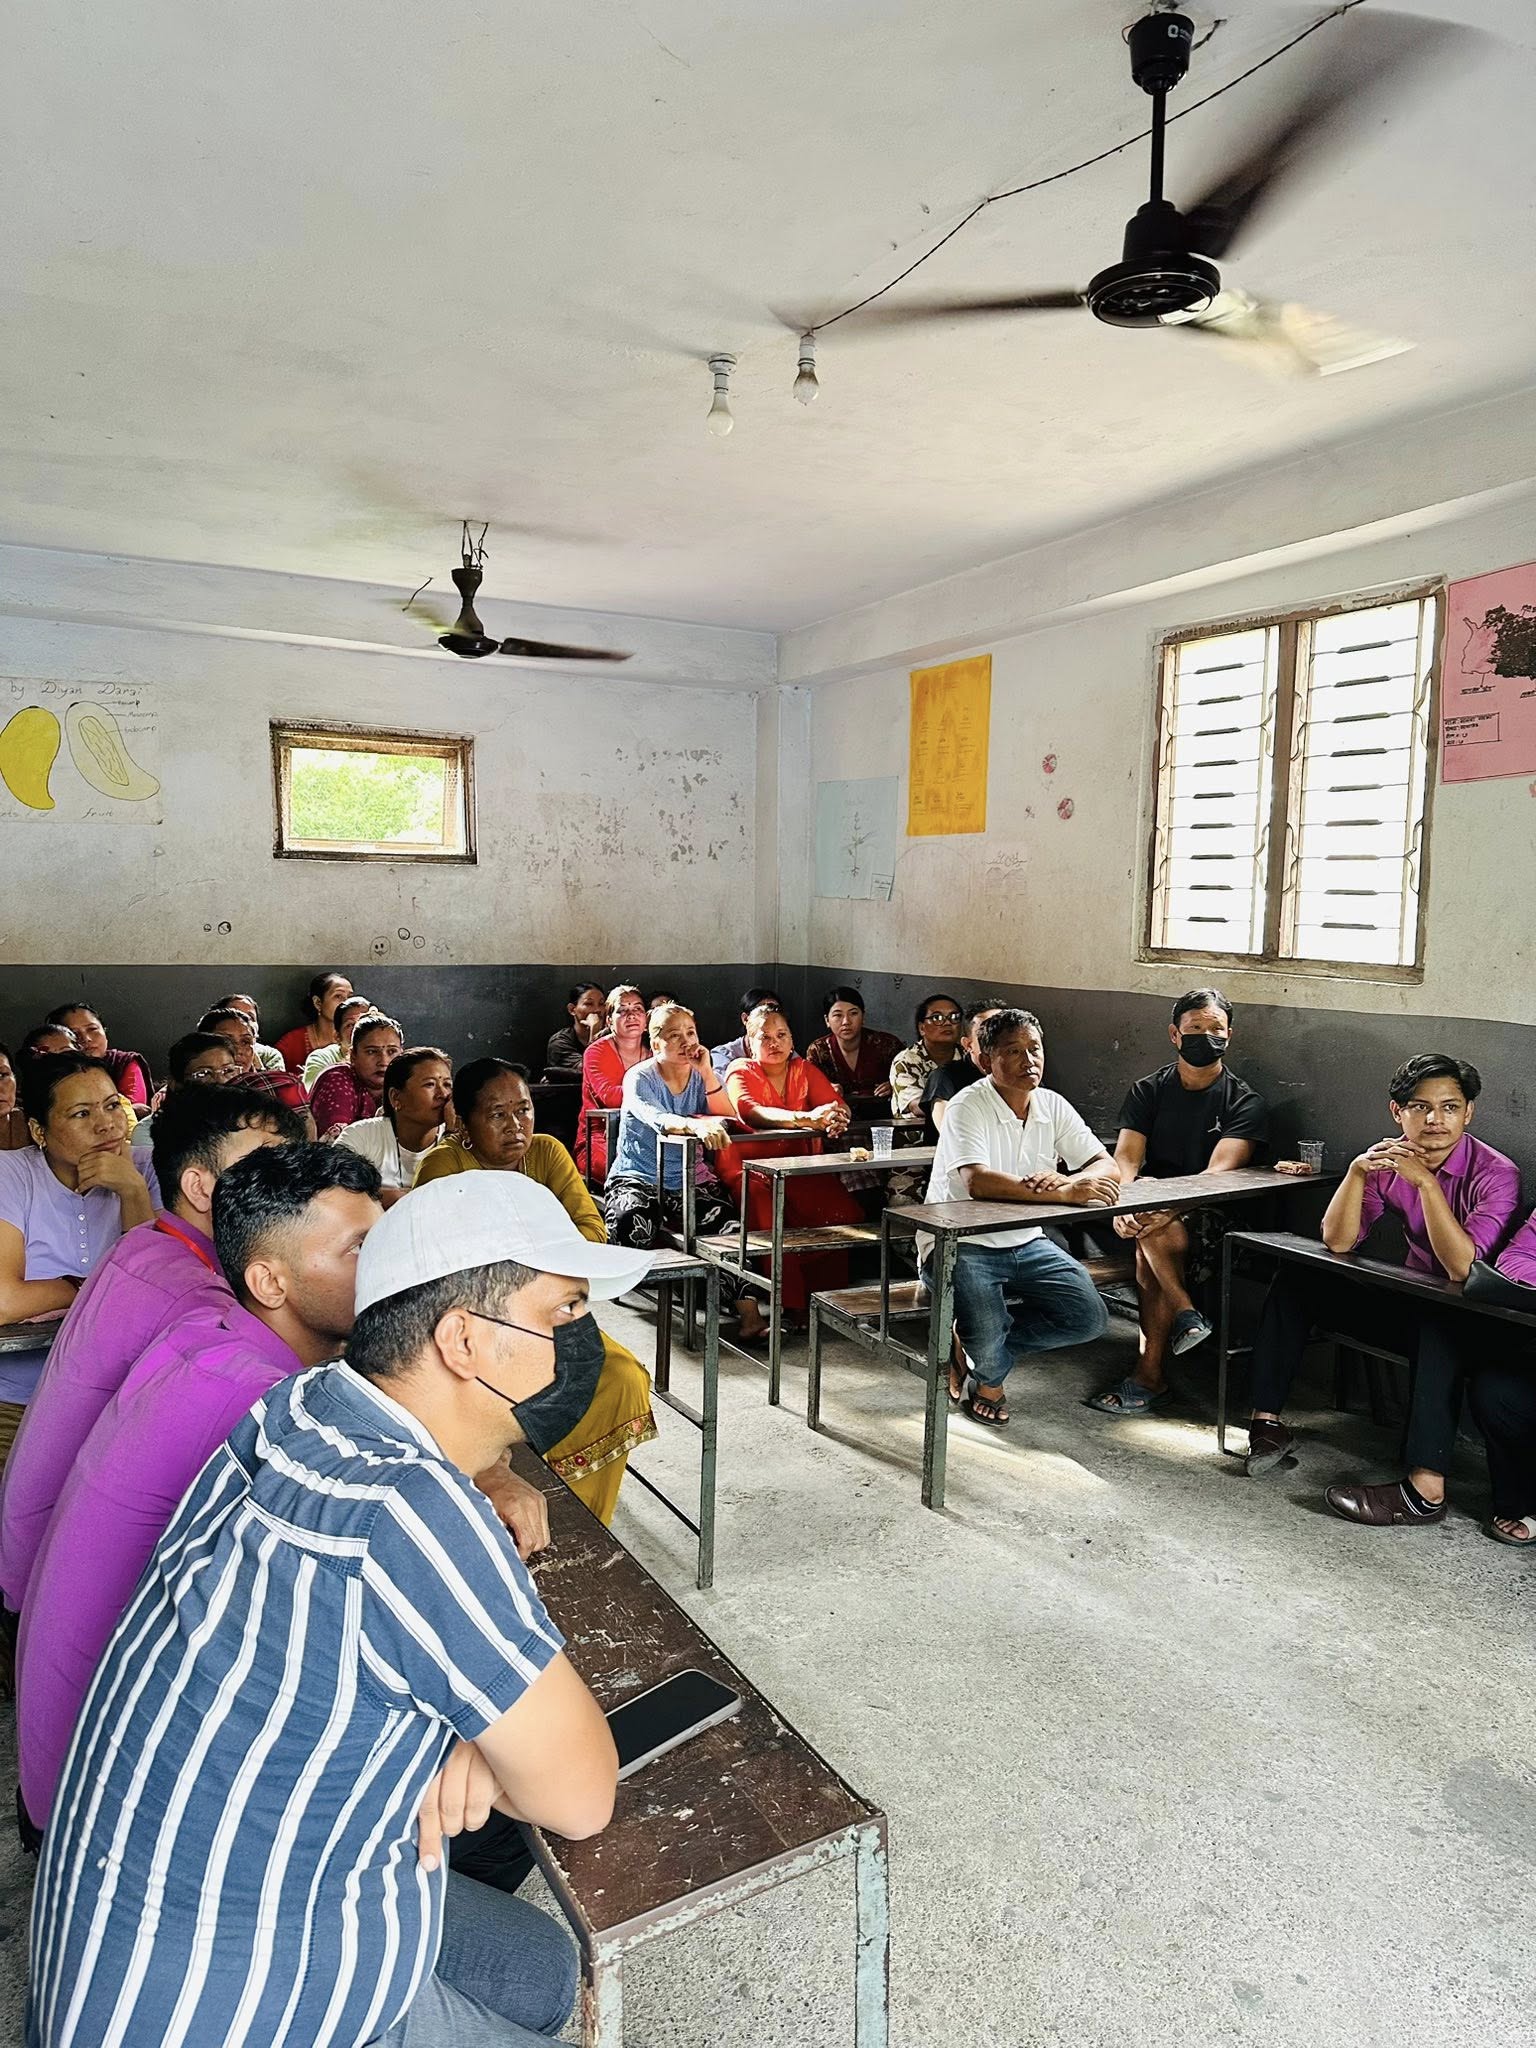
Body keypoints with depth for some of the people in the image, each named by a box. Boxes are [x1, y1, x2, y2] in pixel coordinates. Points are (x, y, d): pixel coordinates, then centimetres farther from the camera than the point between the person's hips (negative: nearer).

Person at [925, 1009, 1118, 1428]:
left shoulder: (1053, 1106, 1)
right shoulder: (969, 1107, -18)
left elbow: (1107, 1167, -3)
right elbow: (977, 1182, -34)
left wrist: (1066, 1180, -27)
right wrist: (1061, 1193, -36)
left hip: (1025, 1243, 7)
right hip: (963, 1243, -6)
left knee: (1090, 1318, -7)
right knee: (987, 1338, -27)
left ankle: (984, 1348, 12)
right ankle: (990, 1373, 13)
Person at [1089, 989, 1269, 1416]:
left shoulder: (1245, 1104, 0)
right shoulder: (1148, 1091, 9)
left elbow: (1219, 1173, -15)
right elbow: (1124, 1159, -3)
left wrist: (1172, 1207, -35)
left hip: (1206, 1221, -2)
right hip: (1151, 1207, 2)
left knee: (1153, 1241, -31)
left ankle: (1150, 1375, -19)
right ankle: (1186, 1315, -18)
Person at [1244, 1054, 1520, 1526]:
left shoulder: (1495, 1174, -18)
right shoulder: (1388, 1159, -4)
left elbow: (1463, 1268, -30)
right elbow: (1337, 1242, -11)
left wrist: (1425, 1181, -35)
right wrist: (1357, 1171, -24)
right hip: (1411, 1303, 6)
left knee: (1441, 1328, -39)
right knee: (1295, 1285, -6)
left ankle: (1425, 1490, -40)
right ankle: (1266, 1420, -3)